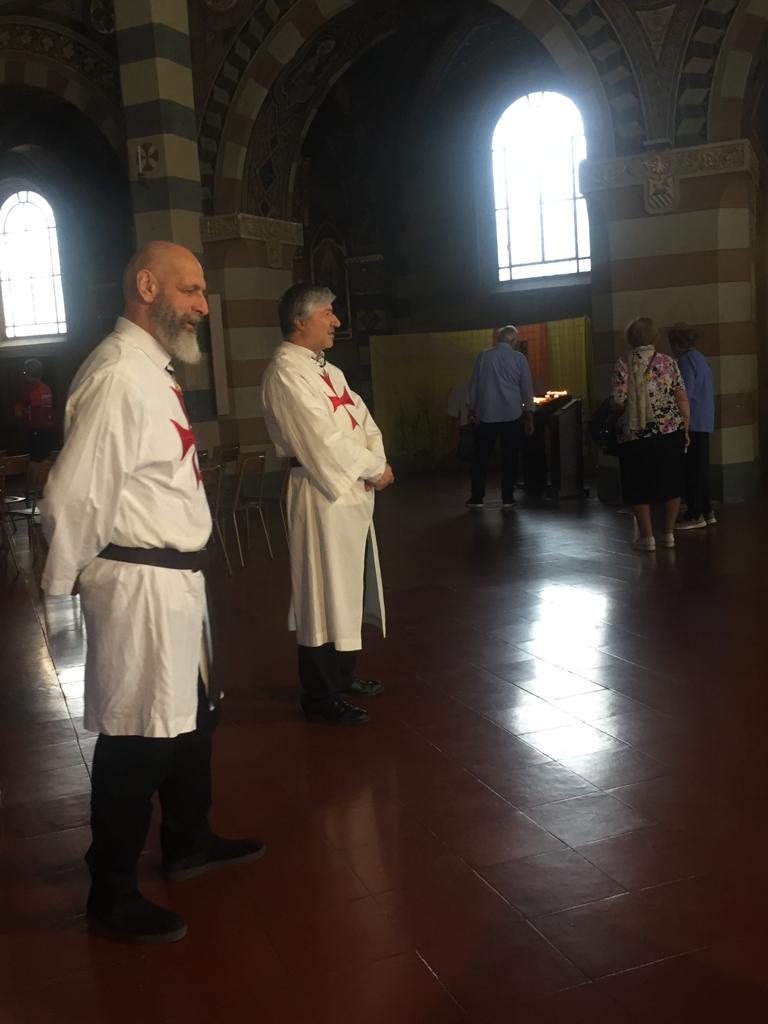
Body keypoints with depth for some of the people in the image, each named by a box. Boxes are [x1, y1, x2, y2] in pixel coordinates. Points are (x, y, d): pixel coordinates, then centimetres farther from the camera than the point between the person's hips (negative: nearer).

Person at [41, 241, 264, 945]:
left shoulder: (154, 370, 12)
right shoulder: (117, 377, -20)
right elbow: (74, 496, -22)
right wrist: (65, 582, -9)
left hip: (179, 577, 10)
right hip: (138, 585, -10)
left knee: (193, 717, 23)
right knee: (136, 740, 2)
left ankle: (189, 842, 44)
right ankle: (112, 894, 22)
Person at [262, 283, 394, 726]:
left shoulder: (327, 369, 16)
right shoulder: (287, 371, -14)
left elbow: (362, 419, 14)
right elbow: (323, 438, -21)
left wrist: (377, 461, -5)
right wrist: (374, 469, -11)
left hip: (353, 490, 10)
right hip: (323, 494, -10)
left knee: (350, 587, 18)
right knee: (325, 592, -2)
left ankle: (342, 675, 33)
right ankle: (320, 695, 10)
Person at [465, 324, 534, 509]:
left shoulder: (483, 357, 1)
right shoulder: (519, 358, -2)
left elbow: (473, 385, 6)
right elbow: (527, 389, 1)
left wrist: (473, 409, 16)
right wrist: (529, 417, 8)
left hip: (487, 415, 1)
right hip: (512, 416, -1)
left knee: (481, 457, 7)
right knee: (509, 457, 6)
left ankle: (476, 497, 8)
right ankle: (507, 498, 7)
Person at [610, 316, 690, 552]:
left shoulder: (624, 364, -6)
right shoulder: (668, 362, 3)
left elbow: (618, 403, -12)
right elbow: (682, 399, 0)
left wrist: (614, 404, 11)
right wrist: (685, 431, 9)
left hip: (638, 436, -3)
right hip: (672, 433, 3)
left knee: (640, 487, 9)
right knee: (671, 484, 14)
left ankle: (647, 537, 11)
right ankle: (668, 534, 20)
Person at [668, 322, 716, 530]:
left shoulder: (686, 360, -12)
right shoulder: (700, 358, 17)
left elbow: (685, 394, -18)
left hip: (693, 422, -9)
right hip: (704, 421, 9)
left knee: (692, 469, -6)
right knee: (700, 467, 13)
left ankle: (695, 515, -4)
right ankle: (706, 511, 18)